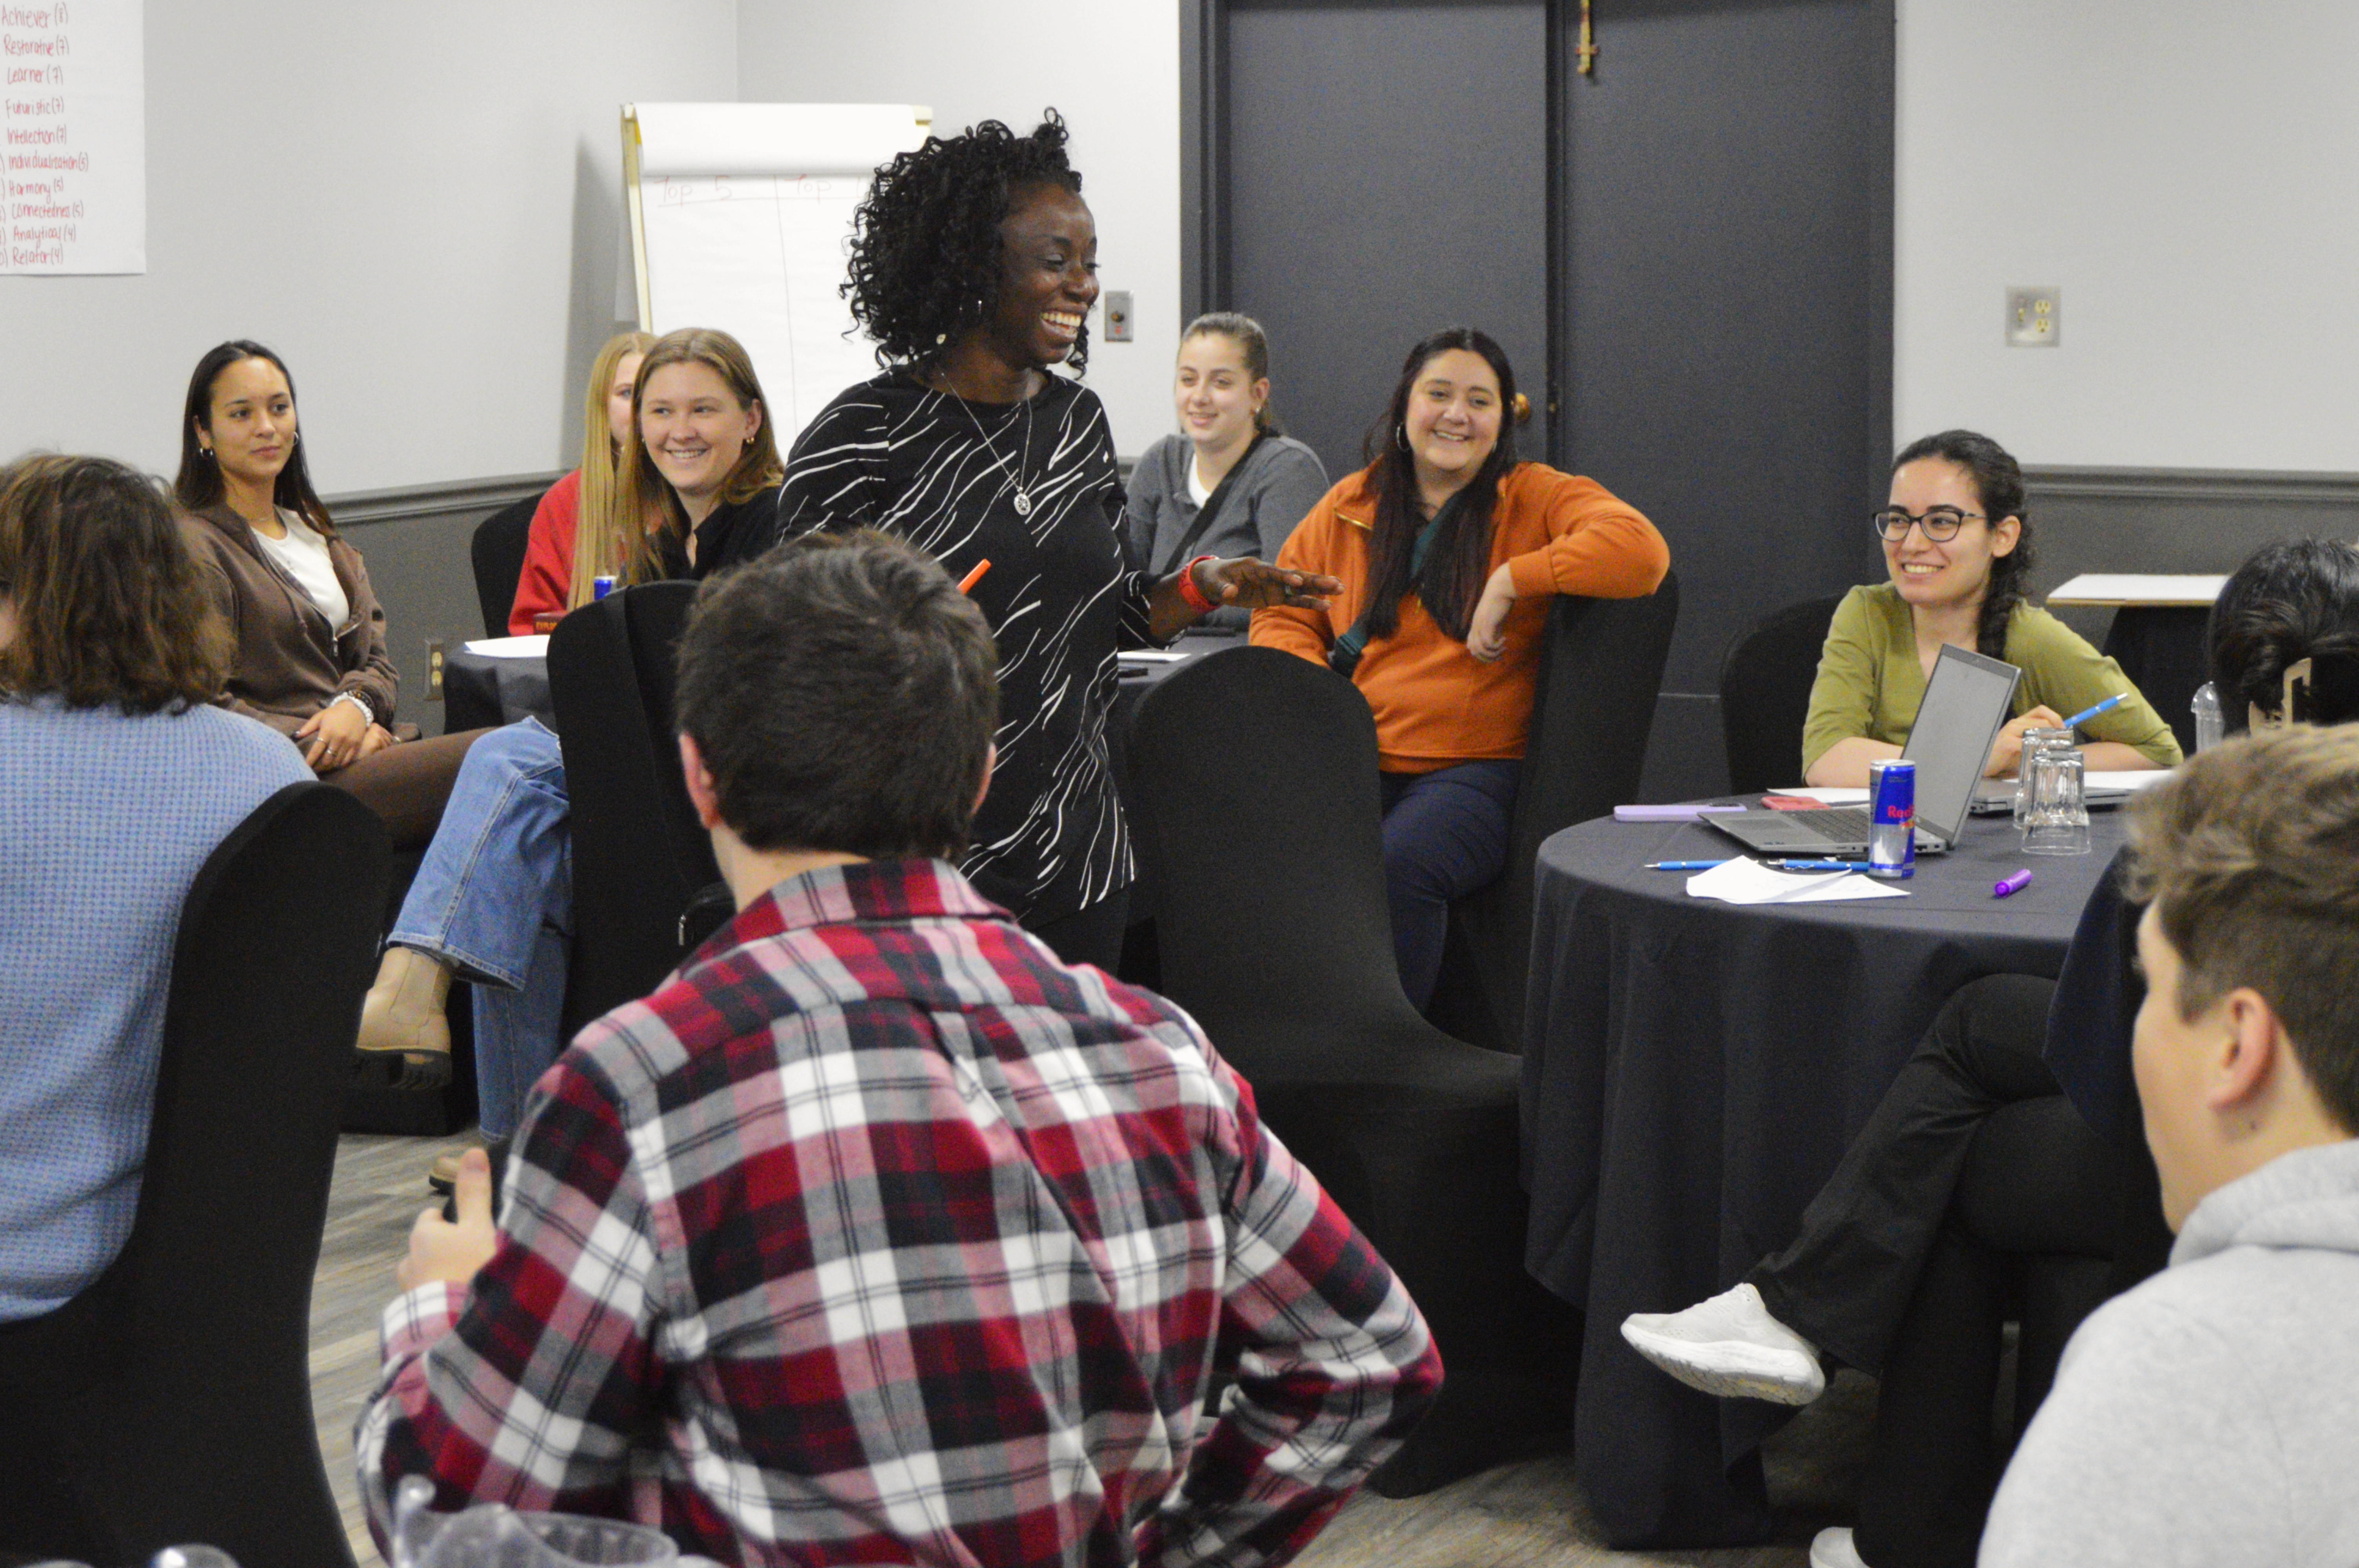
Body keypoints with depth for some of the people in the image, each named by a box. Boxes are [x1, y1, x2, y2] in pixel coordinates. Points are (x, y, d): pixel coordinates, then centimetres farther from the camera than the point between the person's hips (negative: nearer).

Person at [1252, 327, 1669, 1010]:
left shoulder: (1535, 499, 5)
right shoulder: (1349, 507, 17)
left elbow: (1641, 550, -12)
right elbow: (1282, 613, 22)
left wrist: (1509, 581, -14)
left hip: (1475, 768, -3)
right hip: (1349, 763, 3)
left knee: (1396, 865, -34)